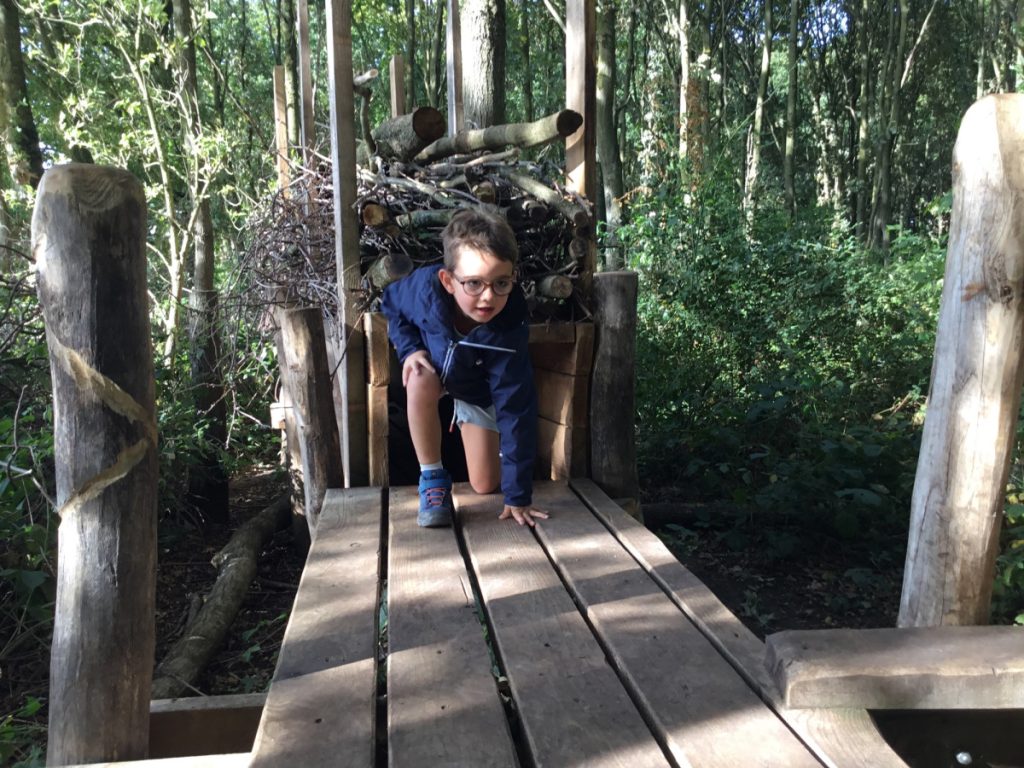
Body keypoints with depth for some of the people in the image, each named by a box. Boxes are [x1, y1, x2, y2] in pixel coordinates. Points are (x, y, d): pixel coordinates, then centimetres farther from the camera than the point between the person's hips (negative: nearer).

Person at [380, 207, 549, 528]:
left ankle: (464, 422, 31)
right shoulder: (425, 286, -36)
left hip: (478, 390, -1)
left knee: (485, 485, 0)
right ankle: (432, 478, -18)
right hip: (433, 360, 1)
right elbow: (391, 302, -10)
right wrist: (409, 347, -27)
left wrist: (518, 496, -32)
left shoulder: (508, 329, -40)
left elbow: (515, 410, -34)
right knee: (421, 382, -37)